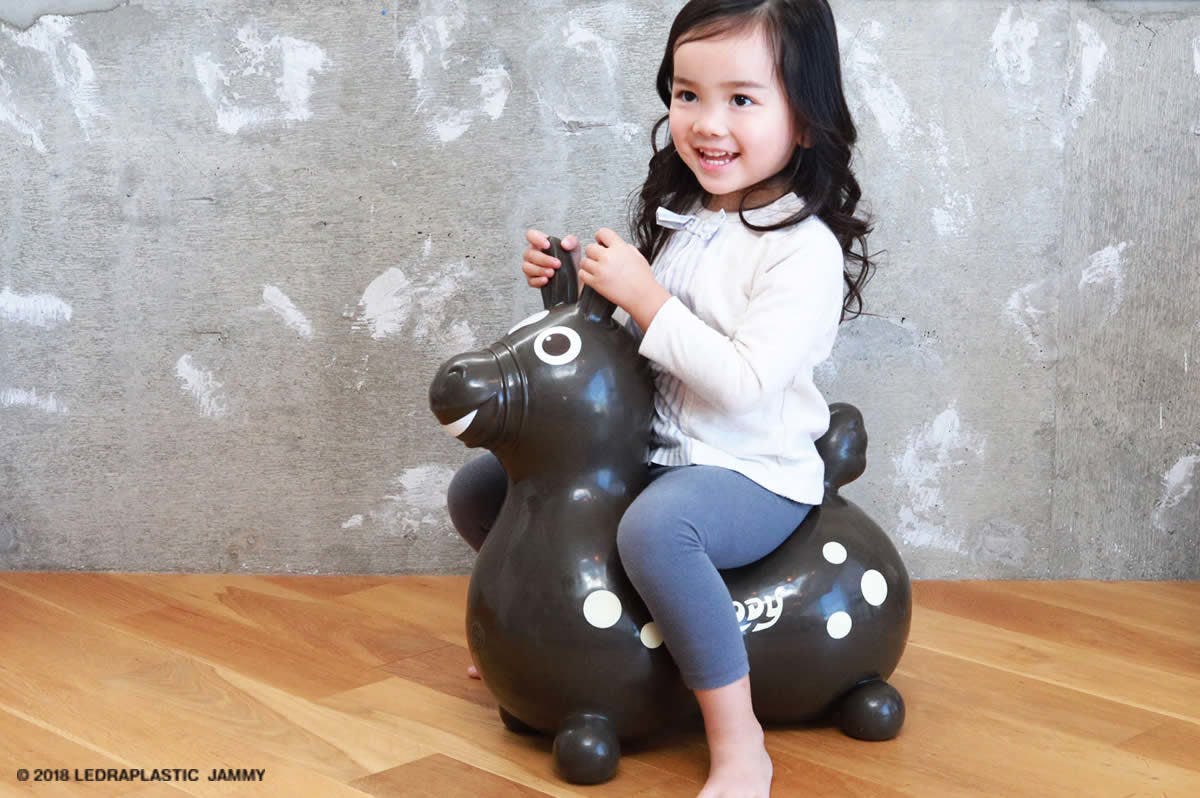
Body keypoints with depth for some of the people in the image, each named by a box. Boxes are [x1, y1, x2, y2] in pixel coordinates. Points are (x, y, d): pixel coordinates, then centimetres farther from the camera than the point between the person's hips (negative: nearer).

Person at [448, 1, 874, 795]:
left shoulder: (804, 249, -17)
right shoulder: (676, 218, 7)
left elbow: (747, 385, -27)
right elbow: (626, 335, 18)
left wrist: (646, 298, -25)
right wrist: (574, 281, -1)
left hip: (752, 473, -8)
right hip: (649, 453, 9)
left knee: (654, 525, -41)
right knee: (477, 489, 11)